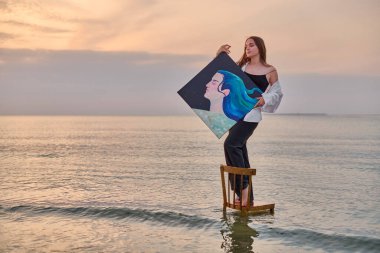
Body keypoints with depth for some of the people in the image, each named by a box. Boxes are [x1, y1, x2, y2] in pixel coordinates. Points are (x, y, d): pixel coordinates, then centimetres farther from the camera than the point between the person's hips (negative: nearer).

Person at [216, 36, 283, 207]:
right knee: (239, 150, 6)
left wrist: (264, 99, -7)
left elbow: (277, 93, 11)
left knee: (231, 144, -25)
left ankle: (243, 187, -17)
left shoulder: (270, 71, 4)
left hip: (252, 114, -5)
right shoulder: (240, 66, 14)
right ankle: (247, 197, 14)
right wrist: (219, 55, 5)